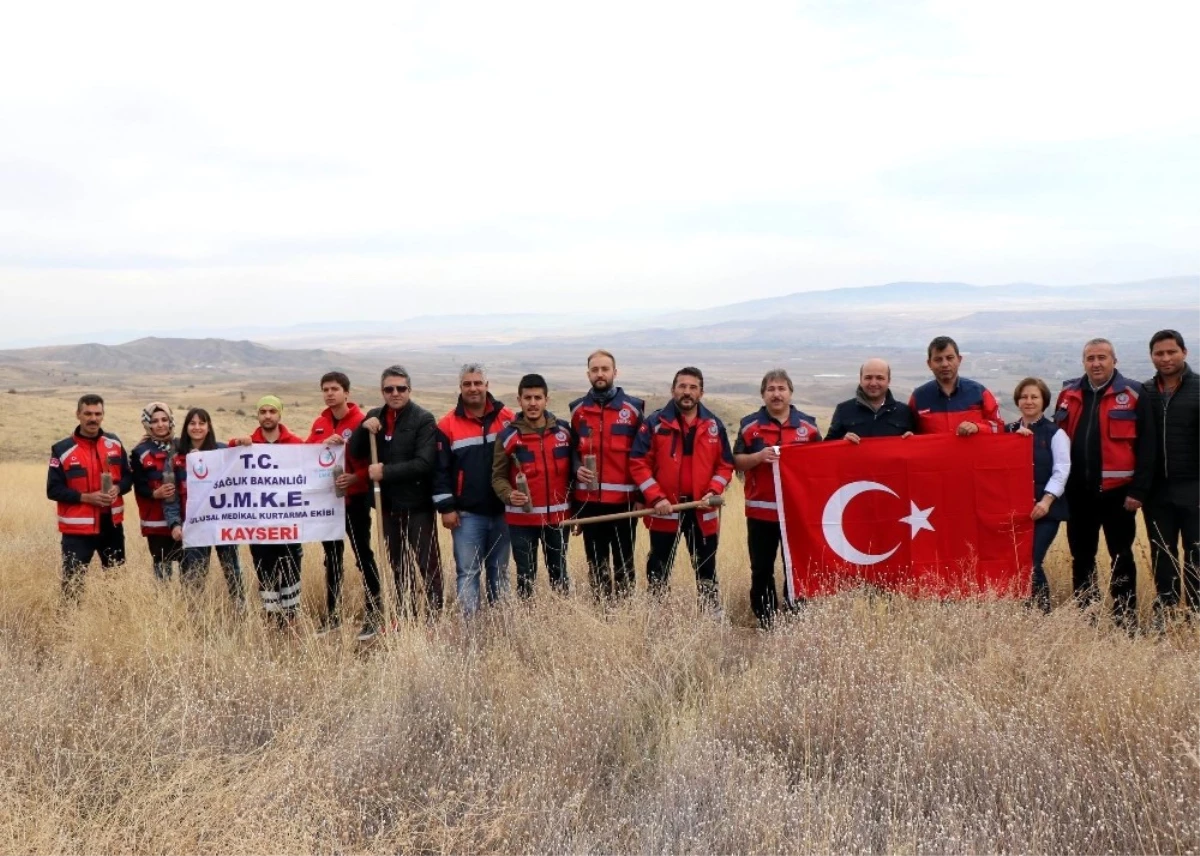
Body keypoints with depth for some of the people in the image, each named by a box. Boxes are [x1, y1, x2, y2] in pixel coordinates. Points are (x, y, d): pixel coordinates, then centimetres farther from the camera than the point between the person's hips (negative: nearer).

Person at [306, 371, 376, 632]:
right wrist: (324, 444, -13)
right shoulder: (319, 423, 10)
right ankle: (332, 614, 21)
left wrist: (355, 478, -26)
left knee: (363, 554, -5)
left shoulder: (361, 421, -9)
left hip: (355, 498, -6)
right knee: (332, 556, 13)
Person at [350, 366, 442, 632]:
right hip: (387, 504, 6)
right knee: (398, 566, 14)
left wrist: (386, 471, -20)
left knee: (428, 565, -3)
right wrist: (364, 428, -13)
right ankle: (405, 619, 24)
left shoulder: (423, 419, -10)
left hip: (417, 505, -6)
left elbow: (424, 463, -19)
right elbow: (356, 453, 4)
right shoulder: (375, 417, 8)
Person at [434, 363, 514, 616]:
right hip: (466, 514, -2)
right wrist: (445, 507, -7)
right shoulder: (448, 425, -2)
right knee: (467, 572, -2)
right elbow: (440, 469, -2)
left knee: (499, 571, 11)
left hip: (502, 511, 2)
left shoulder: (507, 419, 3)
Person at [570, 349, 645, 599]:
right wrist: (577, 469, -5)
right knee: (595, 562, 10)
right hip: (588, 499, 3)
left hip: (624, 499, -3)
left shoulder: (633, 407, 0)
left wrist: (643, 494, -4)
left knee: (624, 562, 4)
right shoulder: (577, 409, 7)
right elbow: (571, 449, 16)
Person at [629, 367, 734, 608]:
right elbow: (638, 463, -7)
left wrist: (713, 492, -9)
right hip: (664, 510, -2)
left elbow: (725, 465, 8)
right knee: (659, 567, 8)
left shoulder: (714, 425, 5)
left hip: (702, 510, 2)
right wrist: (656, 498, -16)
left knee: (706, 566, 11)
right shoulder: (655, 423, -4)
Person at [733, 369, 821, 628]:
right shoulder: (750, 425, 5)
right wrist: (759, 456, -16)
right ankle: (764, 622, 15)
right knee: (761, 569, 5)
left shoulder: (807, 424, 8)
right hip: (761, 510, 0)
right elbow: (737, 462, 3)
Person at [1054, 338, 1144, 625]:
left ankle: (1125, 620, 12)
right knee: (1081, 558, 12)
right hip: (1079, 492, 4)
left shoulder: (1132, 394, -3)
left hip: (1116, 491, -4)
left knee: (1121, 557, 5)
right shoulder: (1069, 394, 10)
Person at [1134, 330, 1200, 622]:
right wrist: (1136, 489, -2)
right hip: (1157, 491, 3)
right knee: (1162, 556, 10)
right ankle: (1163, 613, 18)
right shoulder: (1145, 393, 7)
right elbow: (1141, 445, 5)